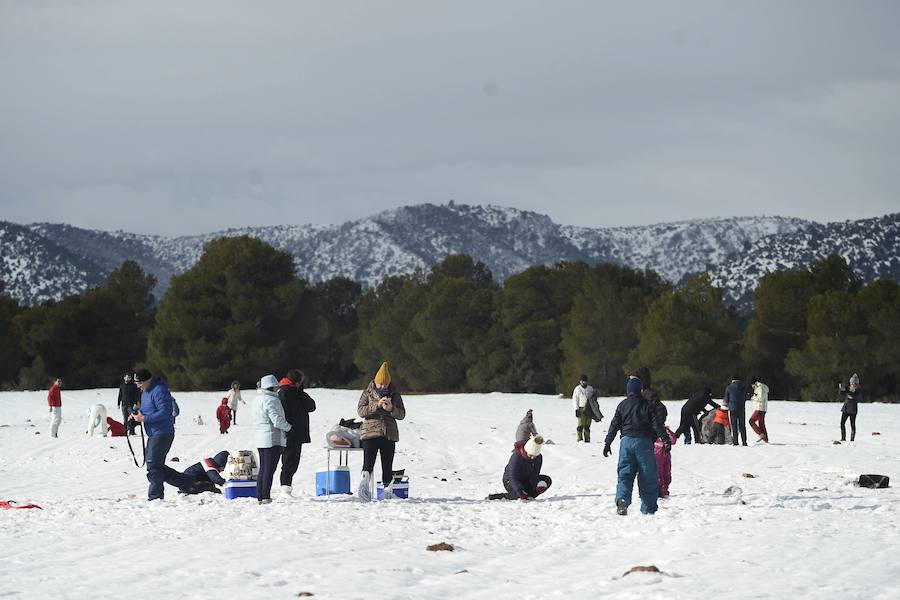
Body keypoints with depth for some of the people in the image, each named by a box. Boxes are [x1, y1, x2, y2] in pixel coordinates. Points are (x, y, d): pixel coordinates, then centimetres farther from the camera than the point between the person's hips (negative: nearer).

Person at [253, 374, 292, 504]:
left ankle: (260, 497, 15)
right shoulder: (271, 400, -17)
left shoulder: (258, 400, 13)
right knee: (269, 470, -6)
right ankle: (266, 497, -7)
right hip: (273, 439, -9)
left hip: (260, 438, 9)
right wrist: (288, 427, -4)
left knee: (263, 469, 13)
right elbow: (277, 420, -22)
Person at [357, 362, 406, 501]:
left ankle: (387, 490, 11)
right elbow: (360, 410, -6)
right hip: (370, 432, -3)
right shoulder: (368, 393, 5)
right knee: (368, 463, -18)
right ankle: (364, 486, -29)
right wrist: (377, 405, -18)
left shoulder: (395, 395, 11)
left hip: (389, 435, 3)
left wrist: (391, 409, -13)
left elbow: (402, 414, 8)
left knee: (387, 466, 4)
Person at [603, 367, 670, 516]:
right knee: (648, 475, 6)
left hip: (626, 442, 2)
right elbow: (656, 424, -6)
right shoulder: (646, 405, -2)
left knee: (625, 474, 3)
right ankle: (648, 508, 6)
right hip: (643, 442, -2)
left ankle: (622, 498, -23)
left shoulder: (622, 405, 6)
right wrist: (666, 440, -5)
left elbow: (614, 425, 7)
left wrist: (608, 443, 12)